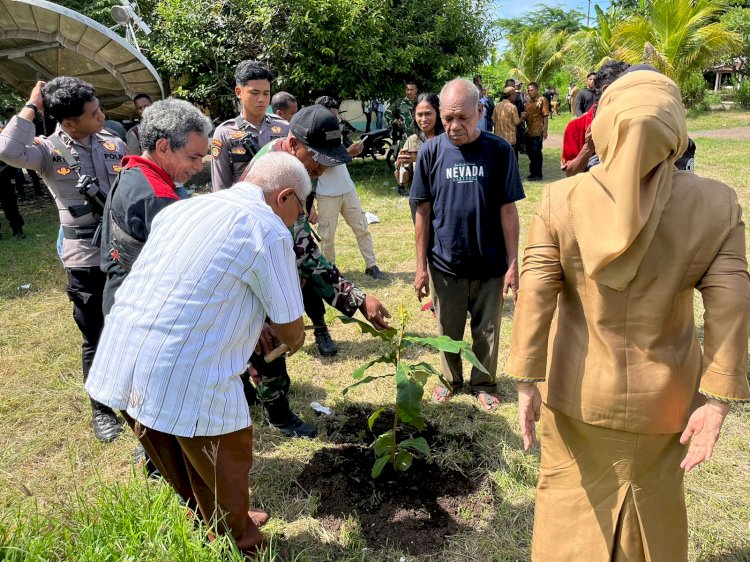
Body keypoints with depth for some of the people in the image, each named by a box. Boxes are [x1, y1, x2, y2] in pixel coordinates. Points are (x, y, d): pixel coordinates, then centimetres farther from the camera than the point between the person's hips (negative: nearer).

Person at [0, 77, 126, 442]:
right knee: (96, 339, 9)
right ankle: (101, 409, 28)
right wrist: (32, 107, -17)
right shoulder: (49, 150, -7)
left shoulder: (114, 143, 3)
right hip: (87, 258, -3)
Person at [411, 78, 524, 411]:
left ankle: (483, 383, 37)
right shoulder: (431, 151, -6)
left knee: (487, 331, 15)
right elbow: (423, 212, -2)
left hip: (490, 264, -1)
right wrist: (421, 266, -1)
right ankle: (450, 378, 41)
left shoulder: (499, 150, -9)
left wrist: (513, 264, -6)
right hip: (444, 263, 1)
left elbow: (508, 210, -5)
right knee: (448, 330, 17)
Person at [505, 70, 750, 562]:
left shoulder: (562, 199, -14)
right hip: (663, 396, 1)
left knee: (573, 498, 20)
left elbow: (535, 295, -15)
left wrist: (527, 381, -8)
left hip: (577, 390, 0)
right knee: (652, 501, 25)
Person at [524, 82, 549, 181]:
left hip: (537, 132, -7)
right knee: (530, 152, 12)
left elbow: (545, 116, -9)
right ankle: (532, 173, 24)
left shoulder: (542, 100, -5)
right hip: (529, 131, 7)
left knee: (536, 152, -4)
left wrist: (545, 131, -14)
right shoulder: (528, 101, 15)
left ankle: (538, 174, 5)